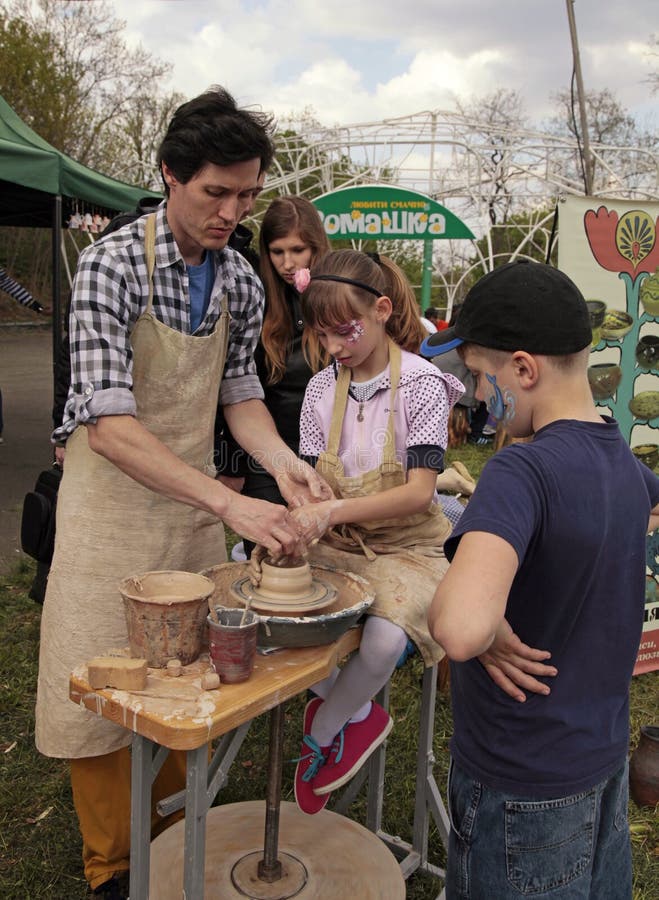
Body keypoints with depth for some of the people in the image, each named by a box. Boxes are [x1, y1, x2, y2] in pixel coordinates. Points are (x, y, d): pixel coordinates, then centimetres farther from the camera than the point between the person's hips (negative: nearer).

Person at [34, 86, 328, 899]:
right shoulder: (111, 264, -20)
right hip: (111, 500, -5)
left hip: (193, 499, 5)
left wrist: (281, 461, -12)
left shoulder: (241, 281, -1)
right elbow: (109, 427, -27)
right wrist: (231, 504, -35)